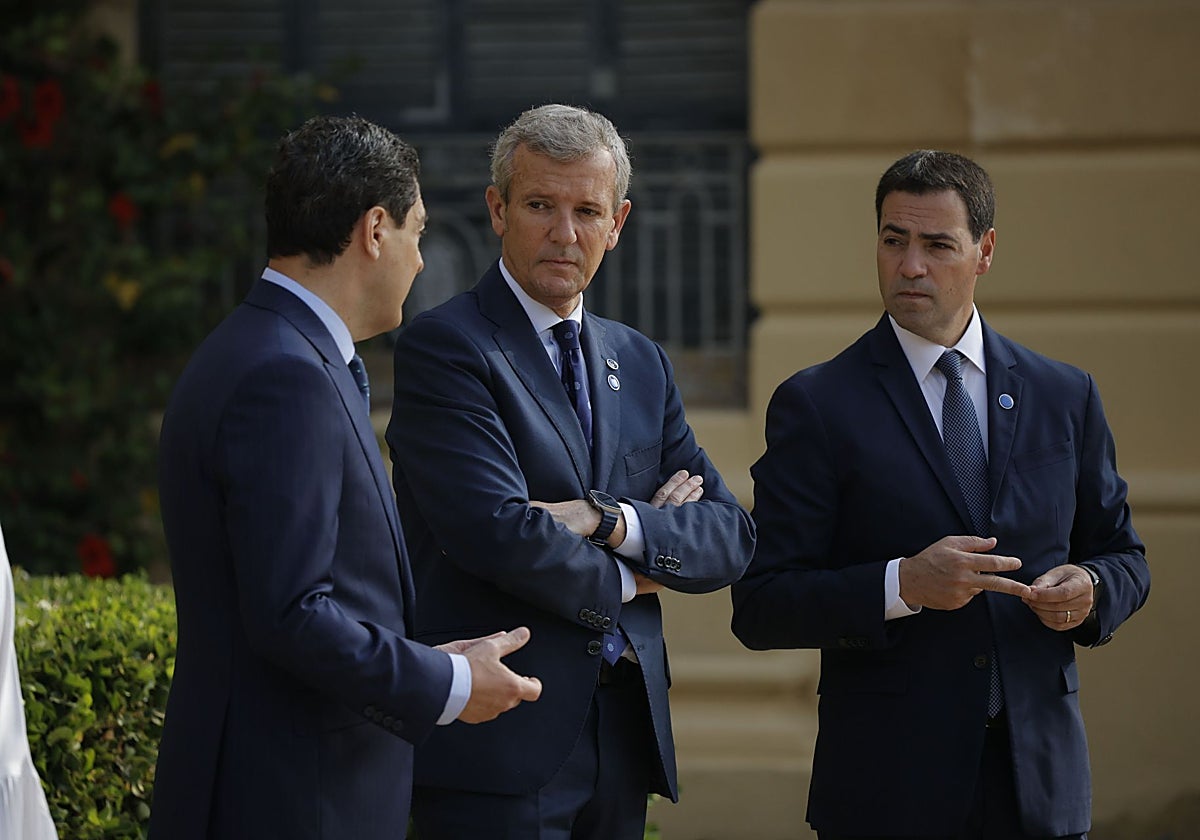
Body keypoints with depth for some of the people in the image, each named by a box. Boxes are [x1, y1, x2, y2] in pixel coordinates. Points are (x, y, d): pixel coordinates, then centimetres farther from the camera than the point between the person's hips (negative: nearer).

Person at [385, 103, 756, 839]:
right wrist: (625, 581, -2)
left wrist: (610, 522, -11)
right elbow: (499, 534, -17)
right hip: (499, 744, -6)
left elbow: (731, 536, 8)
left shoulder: (641, 362, 16)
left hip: (623, 739, 6)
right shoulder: (444, 346, -6)